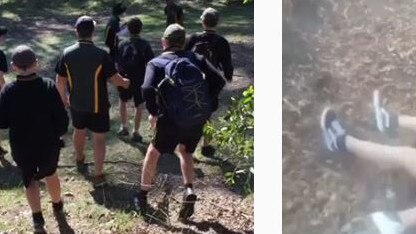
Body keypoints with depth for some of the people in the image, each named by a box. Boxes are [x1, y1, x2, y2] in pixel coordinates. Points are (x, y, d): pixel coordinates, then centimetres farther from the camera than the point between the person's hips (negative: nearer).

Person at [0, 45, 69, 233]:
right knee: (50, 174, 27)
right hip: (49, 144, 1)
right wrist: (57, 134, 7)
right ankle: (57, 206, 47)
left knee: (29, 180, 21)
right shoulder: (49, 86, -18)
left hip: (21, 148, -1)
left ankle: (37, 218, 17)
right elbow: (62, 118, -12)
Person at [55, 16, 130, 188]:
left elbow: (60, 81, -3)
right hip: (97, 105, -4)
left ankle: (80, 160, 50)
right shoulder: (101, 55, -23)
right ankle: (98, 176, 10)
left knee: (79, 131, 27)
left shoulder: (67, 54, -12)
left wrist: (64, 97, 15)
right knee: (99, 138, 8)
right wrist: (124, 82, 7)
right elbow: (114, 79, -16)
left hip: (76, 103, 4)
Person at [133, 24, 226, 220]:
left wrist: (153, 112, -1)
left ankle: (142, 196, 30)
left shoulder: (156, 63, 2)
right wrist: (208, 106, 6)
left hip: (172, 120, -3)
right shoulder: (196, 58, 10)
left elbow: (148, 90, -16)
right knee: (185, 151, 29)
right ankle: (189, 191, 10)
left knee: (153, 152, 23)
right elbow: (219, 81, -1)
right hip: (198, 119, 3)